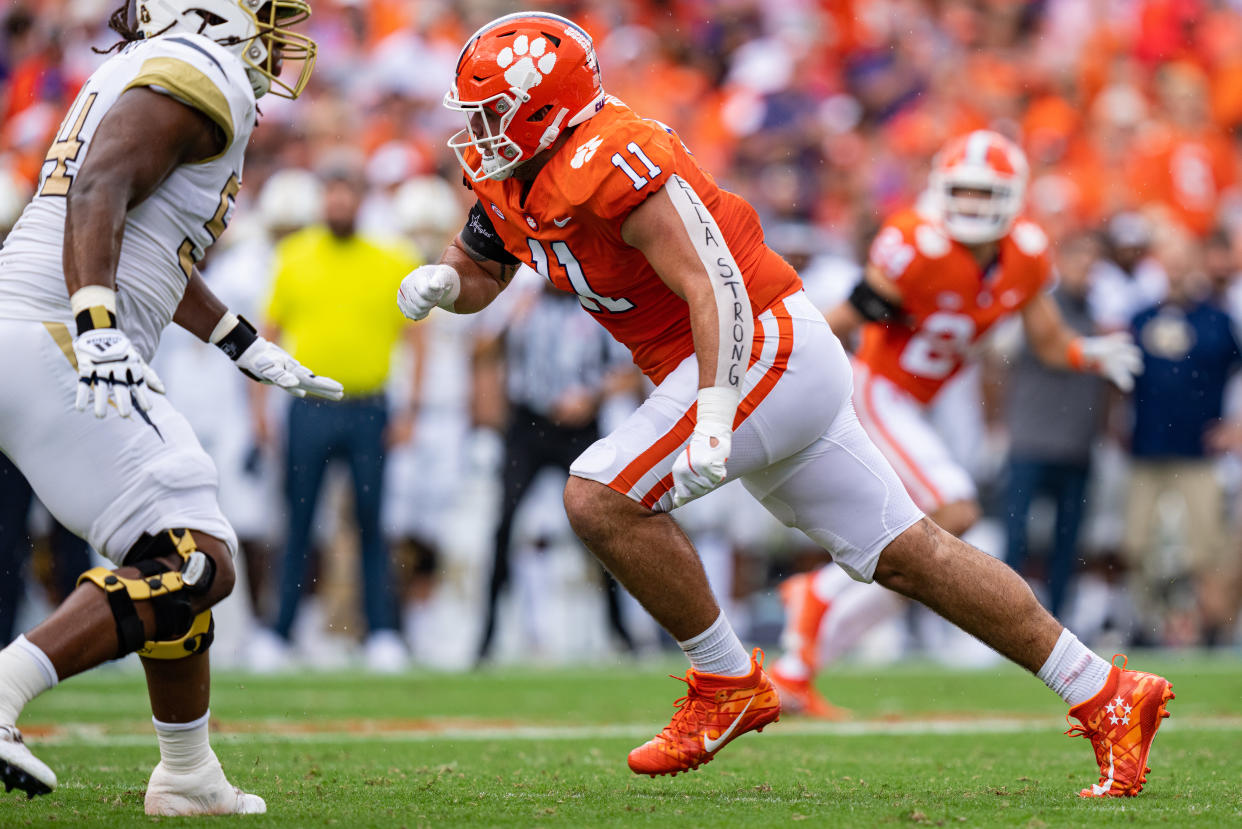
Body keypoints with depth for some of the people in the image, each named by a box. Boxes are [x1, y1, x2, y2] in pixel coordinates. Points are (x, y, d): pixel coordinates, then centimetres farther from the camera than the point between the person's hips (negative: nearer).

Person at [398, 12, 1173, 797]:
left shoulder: (608, 165, -21)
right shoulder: (512, 178, 8)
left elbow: (714, 289, -25)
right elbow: (478, 274, 23)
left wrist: (713, 418, -33)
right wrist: (438, 281, 0)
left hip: (763, 350, -10)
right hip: (786, 370, 10)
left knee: (599, 497, -17)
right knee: (907, 556, 10)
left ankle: (728, 684, -3)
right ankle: (1105, 694, 14)